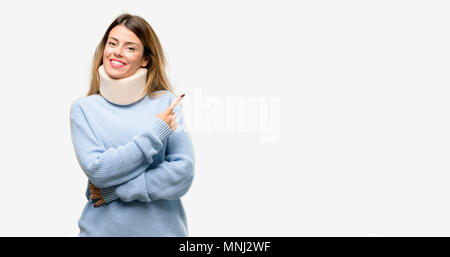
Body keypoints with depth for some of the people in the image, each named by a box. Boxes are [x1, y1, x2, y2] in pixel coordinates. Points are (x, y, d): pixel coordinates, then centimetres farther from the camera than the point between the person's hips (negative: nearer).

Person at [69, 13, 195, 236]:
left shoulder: (166, 102, -5)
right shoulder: (83, 108, -3)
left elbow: (183, 173, -12)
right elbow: (96, 170, -15)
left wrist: (116, 191, -14)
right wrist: (155, 133, -17)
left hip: (163, 228, 0)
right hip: (101, 228, 0)